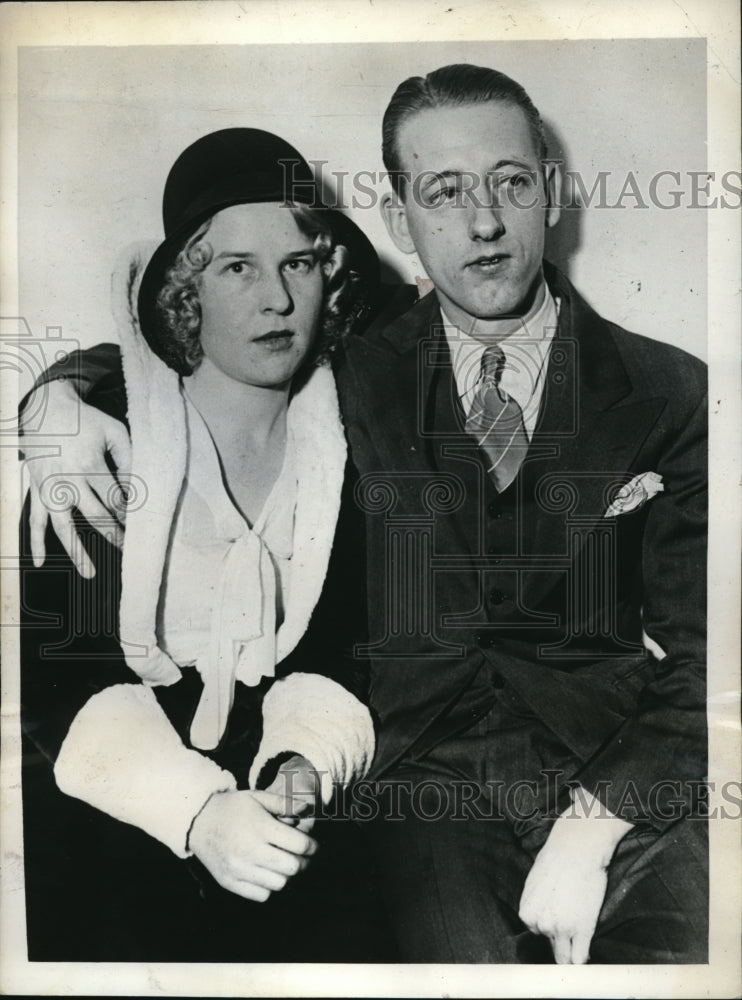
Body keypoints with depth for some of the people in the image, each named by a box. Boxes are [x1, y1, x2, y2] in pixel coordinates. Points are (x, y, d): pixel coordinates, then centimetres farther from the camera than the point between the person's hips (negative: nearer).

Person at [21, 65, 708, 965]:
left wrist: (593, 826, -12)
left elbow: (700, 661, 1)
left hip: (625, 780, 0)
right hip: (429, 778, 1)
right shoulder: (352, 383, 7)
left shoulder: (673, 393, 4)